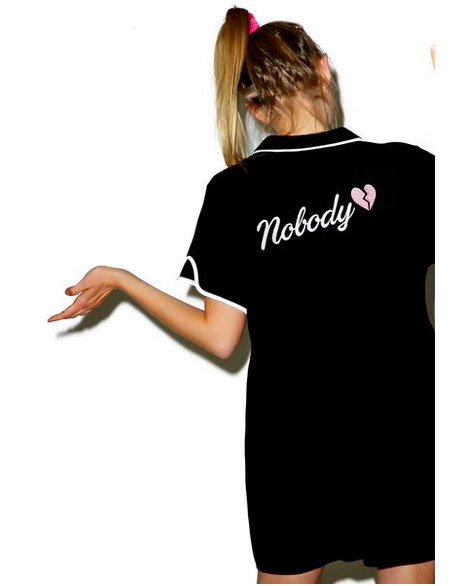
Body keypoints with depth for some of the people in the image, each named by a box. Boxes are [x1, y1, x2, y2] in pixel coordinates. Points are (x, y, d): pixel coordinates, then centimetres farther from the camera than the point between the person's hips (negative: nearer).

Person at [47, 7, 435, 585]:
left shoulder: (234, 191, -6)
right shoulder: (408, 167, -11)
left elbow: (219, 338, -3)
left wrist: (119, 278, 10)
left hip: (289, 433, 2)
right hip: (400, 427, -1)